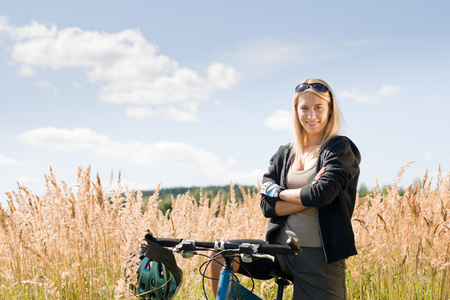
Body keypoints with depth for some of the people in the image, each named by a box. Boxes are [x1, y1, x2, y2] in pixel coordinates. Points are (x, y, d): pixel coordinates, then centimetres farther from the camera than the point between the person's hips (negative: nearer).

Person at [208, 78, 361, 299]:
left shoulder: (341, 148, -2)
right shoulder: (284, 154, 12)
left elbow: (323, 194, -19)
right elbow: (268, 206, 1)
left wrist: (277, 192, -5)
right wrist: (309, 198, -13)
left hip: (319, 258, -4)